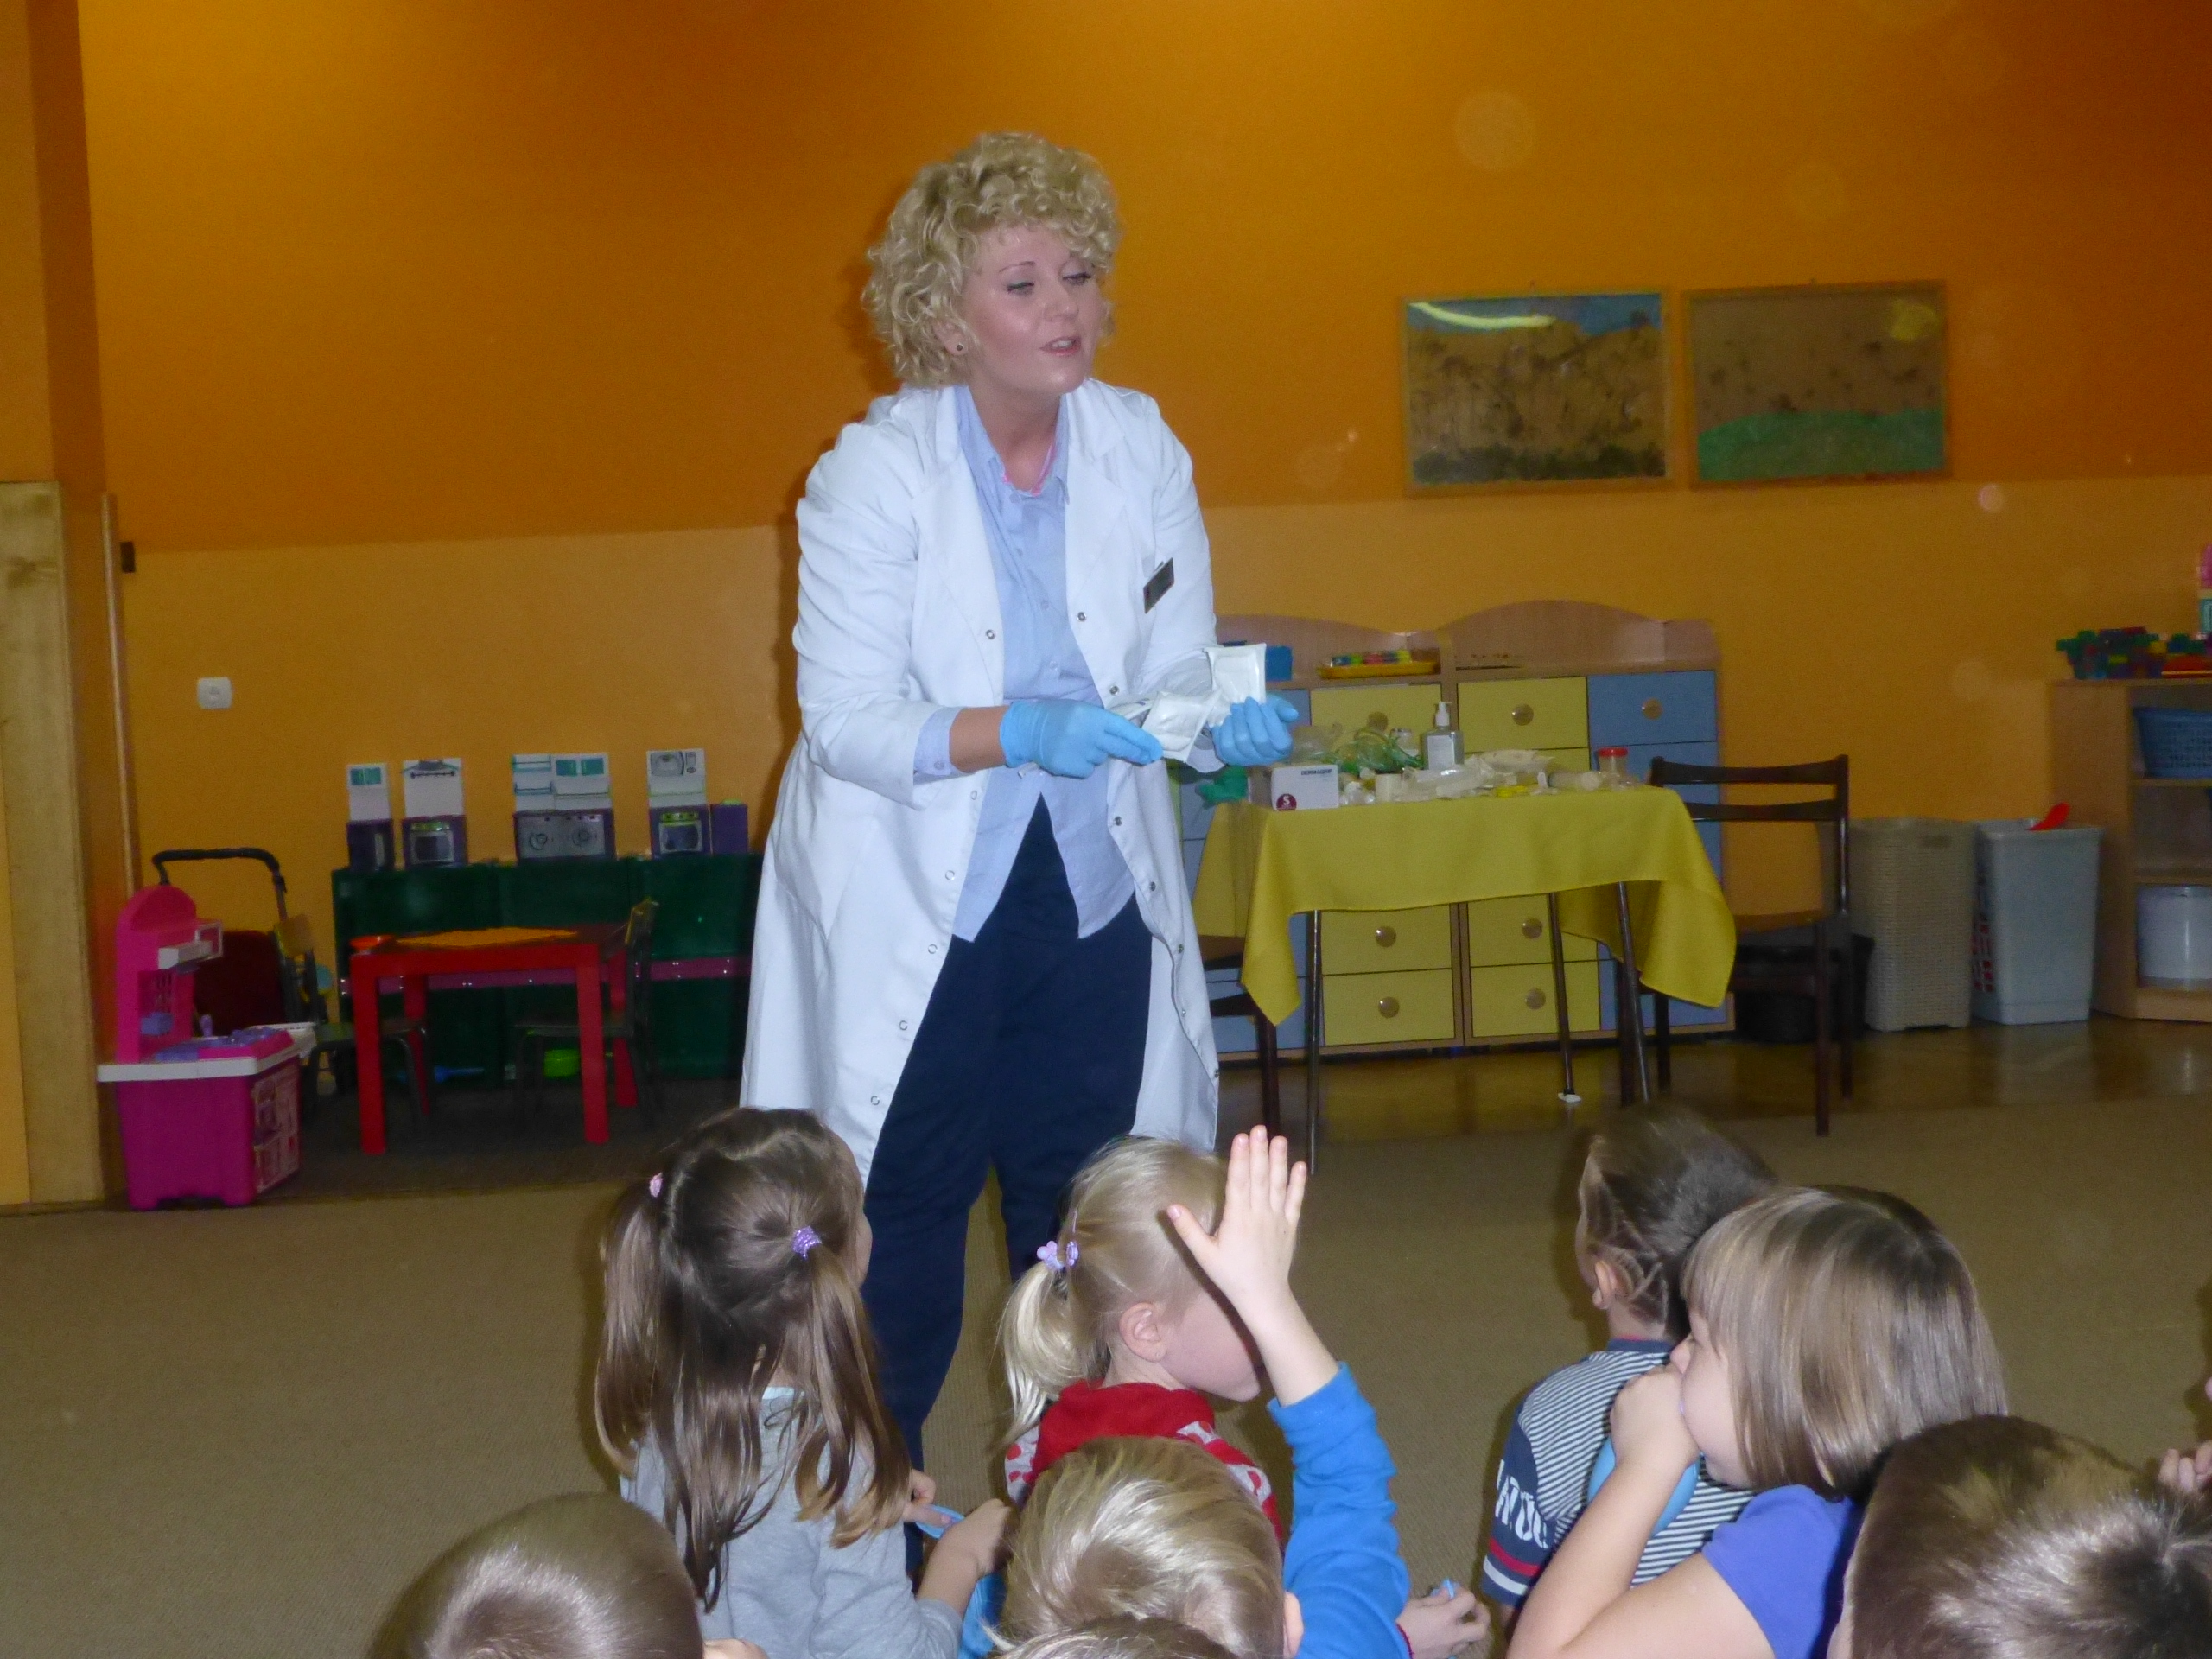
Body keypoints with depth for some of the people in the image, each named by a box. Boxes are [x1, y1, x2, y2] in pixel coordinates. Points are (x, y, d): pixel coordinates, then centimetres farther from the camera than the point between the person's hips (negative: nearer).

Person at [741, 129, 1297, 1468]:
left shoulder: (1141, 448, -1)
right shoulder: (876, 472, -12)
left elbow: (1174, 668, 1)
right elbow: (846, 720, -15)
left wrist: (1226, 717, -22)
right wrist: (1017, 733, -31)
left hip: (1096, 896, 4)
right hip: (913, 904, -4)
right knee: (901, 1222, 1)